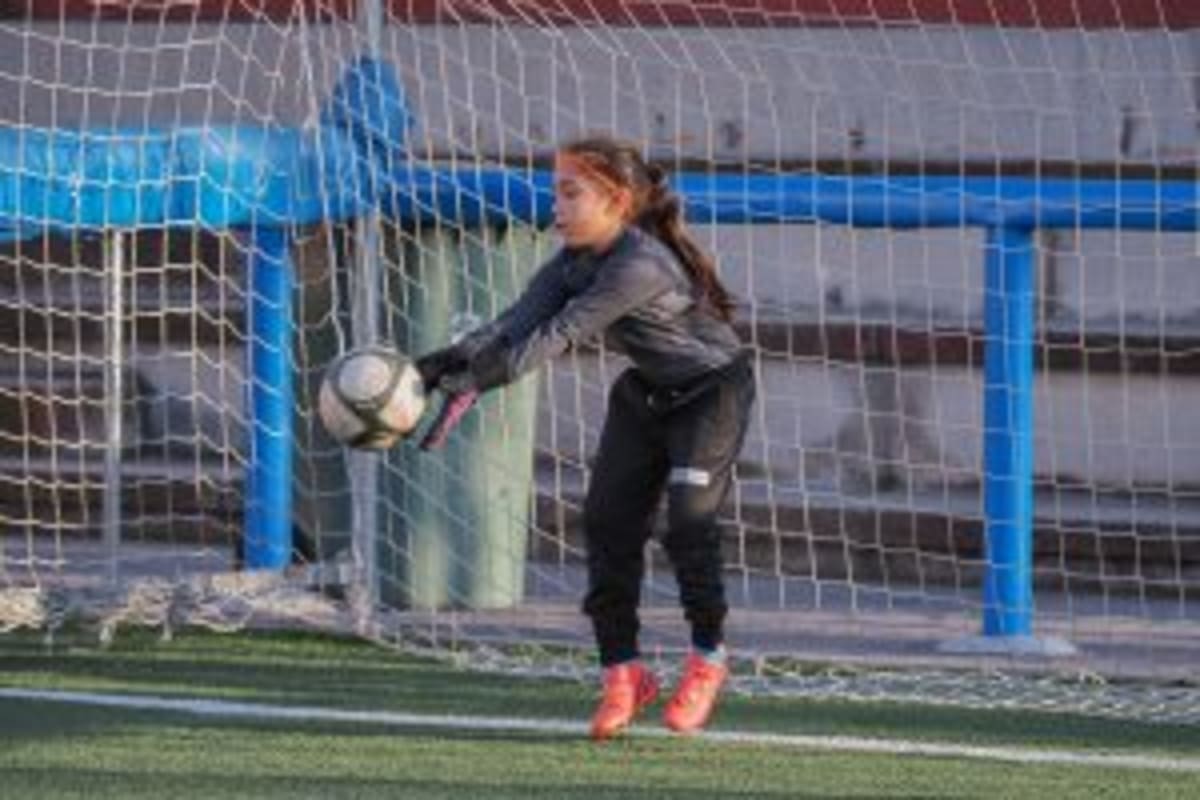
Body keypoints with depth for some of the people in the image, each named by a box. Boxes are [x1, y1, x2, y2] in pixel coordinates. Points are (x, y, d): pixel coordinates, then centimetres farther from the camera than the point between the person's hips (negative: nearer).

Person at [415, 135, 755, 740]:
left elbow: (561, 333, -40)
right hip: (646, 391, 8)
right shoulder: (573, 261, -8)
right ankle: (622, 671, 5)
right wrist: (450, 361, -37)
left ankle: (707, 657, 9)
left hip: (712, 390, -8)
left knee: (689, 521, -14)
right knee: (609, 519, -2)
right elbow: (519, 321, -21)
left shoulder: (640, 266, -33)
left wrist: (484, 378, -47)